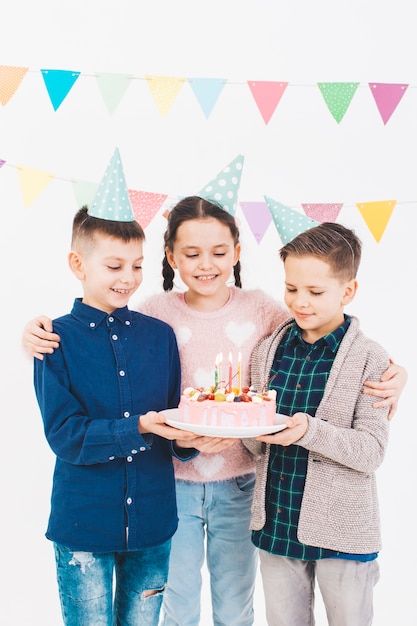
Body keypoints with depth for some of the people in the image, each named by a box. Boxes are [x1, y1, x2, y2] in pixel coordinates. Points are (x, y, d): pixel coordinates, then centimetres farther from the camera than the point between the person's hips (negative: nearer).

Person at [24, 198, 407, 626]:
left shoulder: (259, 310, -7)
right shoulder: (156, 313, -7)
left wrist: (388, 377, -21)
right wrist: (40, 333, -19)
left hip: (239, 485, 0)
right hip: (173, 483, 0)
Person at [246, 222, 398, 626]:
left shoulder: (369, 359, -11)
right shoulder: (268, 352, 2)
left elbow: (372, 450, -16)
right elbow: (258, 446, 5)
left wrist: (310, 431, -30)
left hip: (342, 531, -3)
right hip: (275, 523, 4)